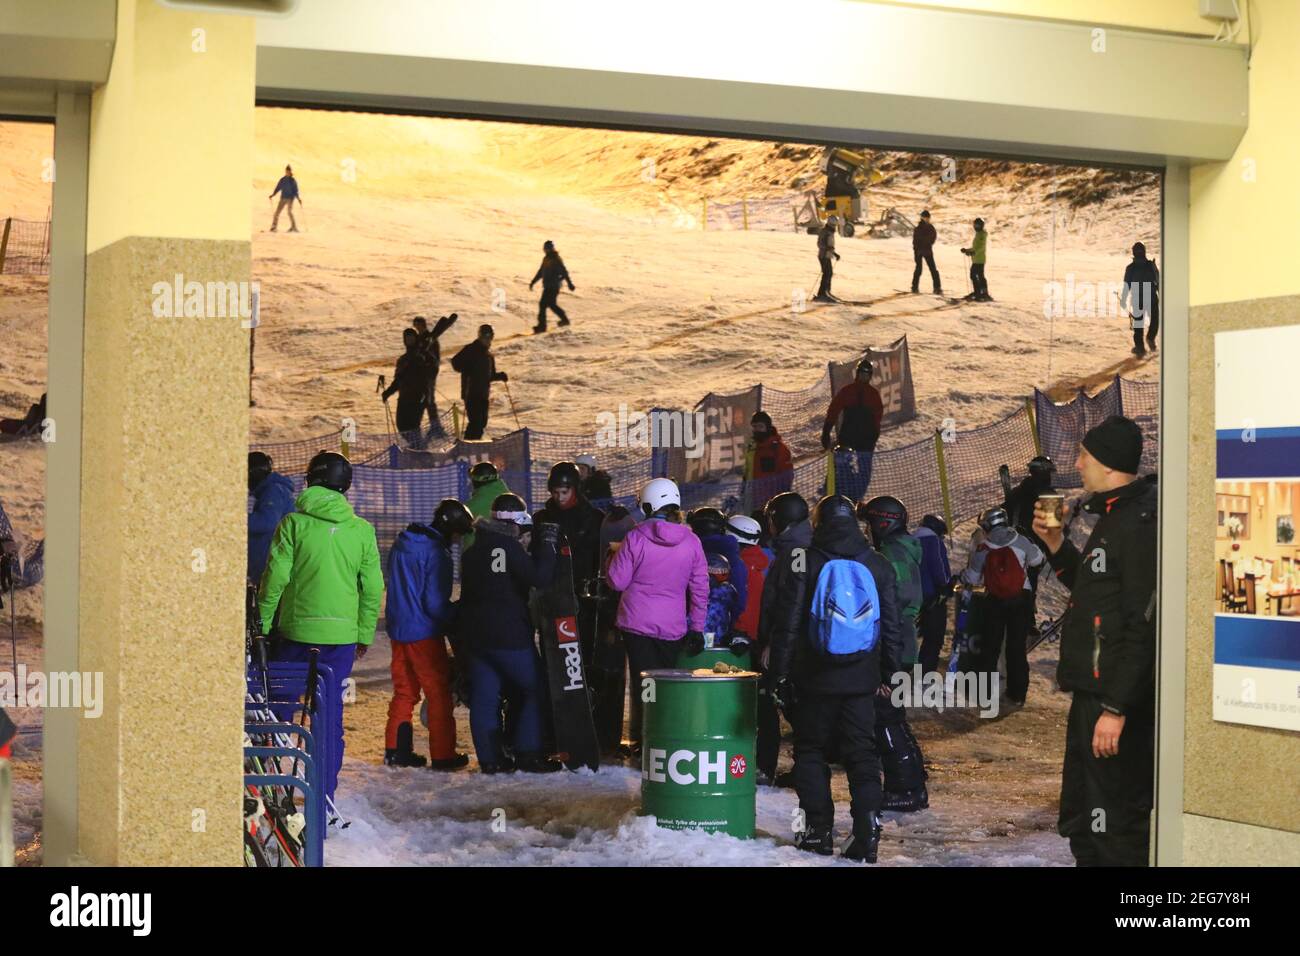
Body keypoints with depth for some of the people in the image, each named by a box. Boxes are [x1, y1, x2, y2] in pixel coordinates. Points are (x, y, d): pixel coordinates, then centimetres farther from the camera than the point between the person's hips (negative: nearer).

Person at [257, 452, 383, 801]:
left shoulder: (294, 523, -5)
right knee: (331, 715, 8)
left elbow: (275, 578, -8)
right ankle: (325, 794, 11)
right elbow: (373, 588, 4)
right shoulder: (362, 530, 2)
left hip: (295, 631, -2)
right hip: (341, 635, 2)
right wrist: (365, 635, 14)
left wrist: (263, 625, 2)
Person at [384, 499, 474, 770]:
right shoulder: (436, 553, -18)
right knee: (439, 692, 2)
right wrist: (459, 616, -4)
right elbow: (435, 604, -20)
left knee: (405, 691, 17)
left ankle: (395, 749, 18)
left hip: (398, 629, 8)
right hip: (424, 633, -8)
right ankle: (443, 755, 4)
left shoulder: (402, 544, 10)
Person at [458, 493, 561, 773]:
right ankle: (528, 753, 1)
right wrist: (545, 547, -6)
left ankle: (491, 758, 7)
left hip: (474, 634, 7)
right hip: (508, 634, -7)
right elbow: (540, 577, -17)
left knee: (484, 696, 8)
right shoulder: (509, 547, -12)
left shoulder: (472, 552, 13)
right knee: (535, 690, 5)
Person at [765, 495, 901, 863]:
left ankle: (818, 831, 9)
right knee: (862, 755, 6)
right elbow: (891, 626, 9)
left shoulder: (805, 563, -6)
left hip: (815, 679, -2)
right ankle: (867, 830, -3)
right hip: (862, 680, 2)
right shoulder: (878, 566, 5)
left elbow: (786, 625, -7)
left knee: (811, 751, 10)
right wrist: (887, 675, 18)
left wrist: (778, 675, -1)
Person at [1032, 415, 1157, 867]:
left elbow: (1143, 623, -23)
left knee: (1117, 829, -7)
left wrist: (1116, 708, -25)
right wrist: (1057, 546, 15)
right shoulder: (1113, 517, 15)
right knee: (1081, 823, 20)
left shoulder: (1140, 524, -18)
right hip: (1092, 693, 11)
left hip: (1117, 699, -11)